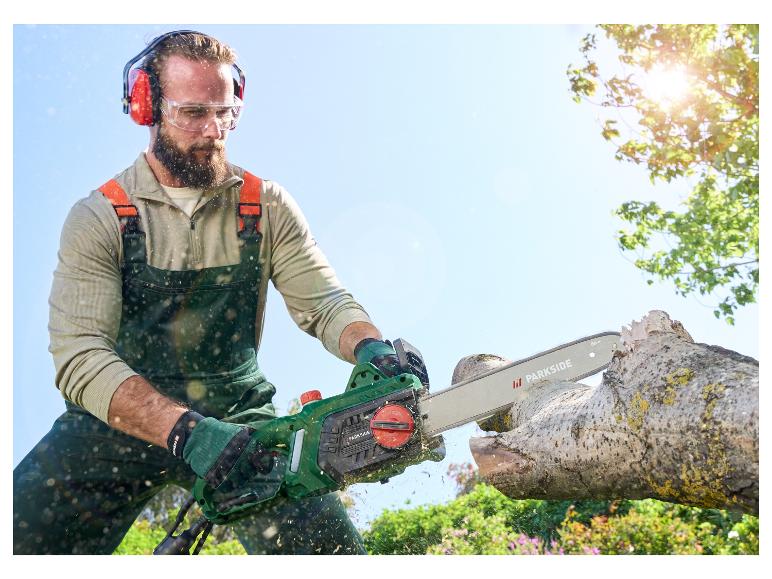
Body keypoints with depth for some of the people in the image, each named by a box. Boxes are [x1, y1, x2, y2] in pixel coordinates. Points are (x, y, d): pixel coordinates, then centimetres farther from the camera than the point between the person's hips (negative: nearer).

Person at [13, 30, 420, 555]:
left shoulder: (267, 206, 2)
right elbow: (81, 355, -17)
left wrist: (371, 347, -27)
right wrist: (186, 431, -32)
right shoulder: (99, 217, -7)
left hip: (236, 414, 2)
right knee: (21, 537, -19)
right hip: (121, 419, -1)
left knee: (333, 545, -14)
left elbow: (323, 301, -3)